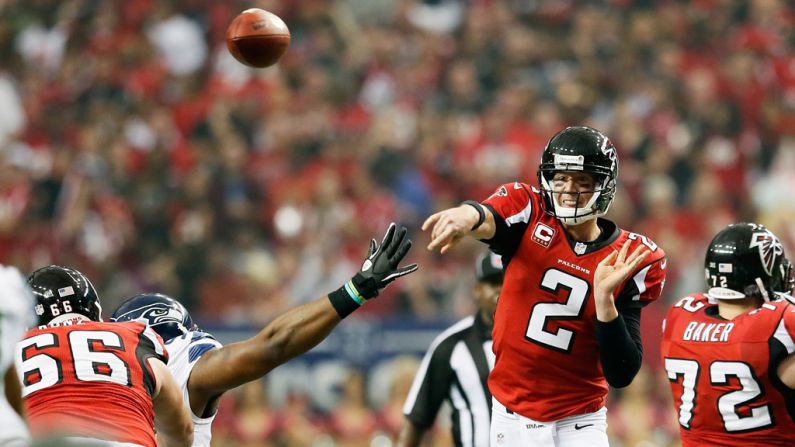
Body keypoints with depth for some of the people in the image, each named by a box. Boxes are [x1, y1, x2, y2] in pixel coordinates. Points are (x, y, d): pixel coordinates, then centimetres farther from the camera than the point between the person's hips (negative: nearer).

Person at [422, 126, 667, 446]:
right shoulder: (530, 216, -5)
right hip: (513, 417, 0)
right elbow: (487, 220, -32)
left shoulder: (630, 259, -6)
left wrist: (604, 297, -24)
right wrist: (468, 215, -56)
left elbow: (621, 375, -10)